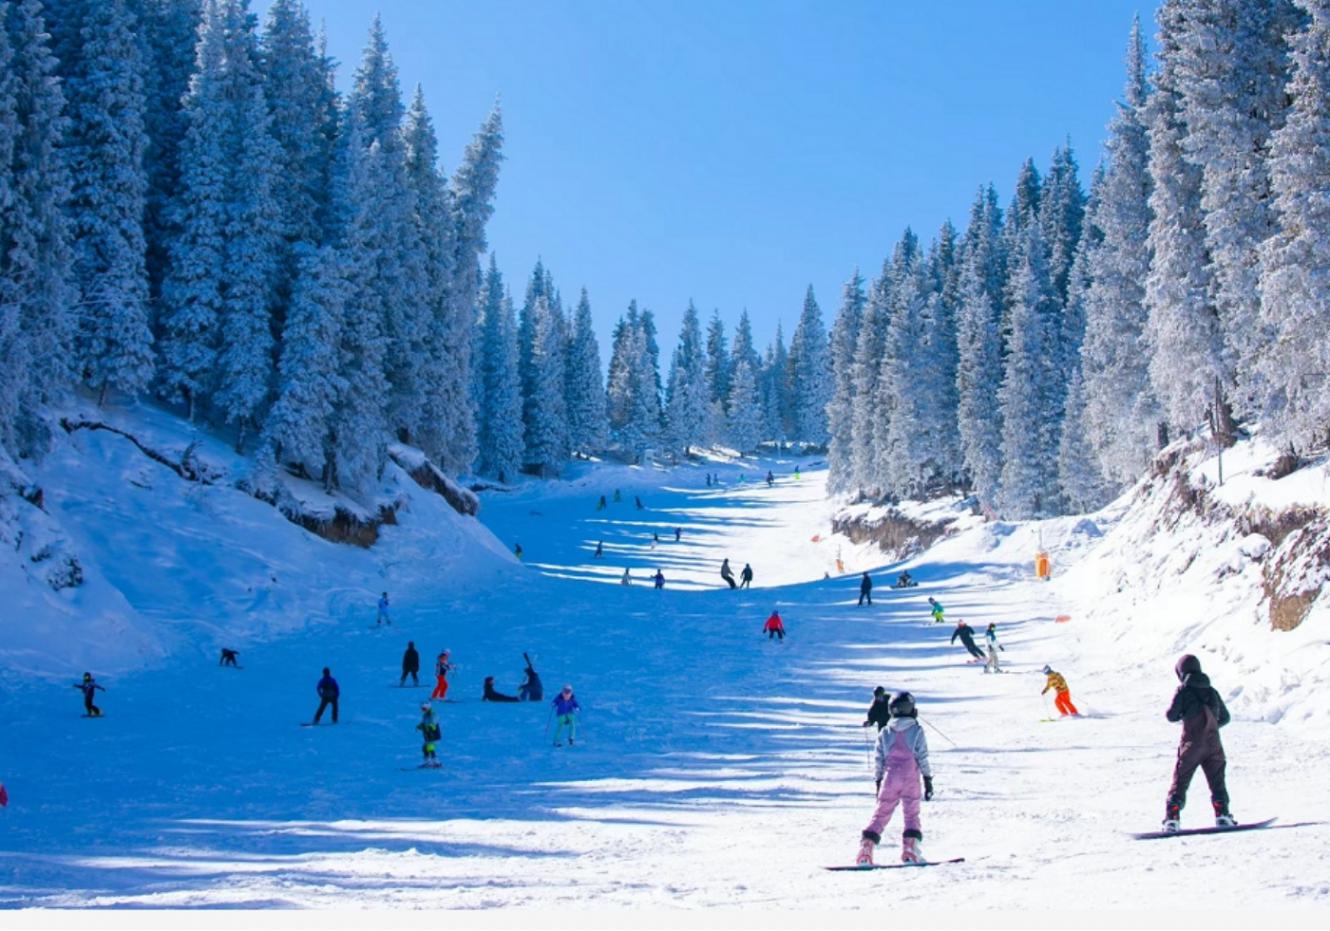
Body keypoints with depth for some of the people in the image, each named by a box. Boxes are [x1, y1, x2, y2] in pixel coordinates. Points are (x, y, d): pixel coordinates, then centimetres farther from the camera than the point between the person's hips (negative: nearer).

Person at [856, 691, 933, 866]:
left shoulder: (884, 732, 7)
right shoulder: (917, 731, 0)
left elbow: (879, 761, 8)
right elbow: (923, 758, -2)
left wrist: (878, 782, 15)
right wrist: (928, 781, 2)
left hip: (889, 778, 2)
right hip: (910, 778, -2)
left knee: (881, 814, 6)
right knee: (912, 814, 8)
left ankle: (865, 849, -6)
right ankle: (910, 850, -3)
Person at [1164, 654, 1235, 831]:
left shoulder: (1183, 691, -4)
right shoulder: (1212, 691, 10)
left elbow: (1171, 716, -7)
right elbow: (1225, 718, 16)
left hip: (1191, 744, -3)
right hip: (1213, 743, 3)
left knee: (1180, 781, 0)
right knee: (1217, 781, 12)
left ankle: (1172, 818, -9)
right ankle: (1222, 814, 0)